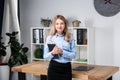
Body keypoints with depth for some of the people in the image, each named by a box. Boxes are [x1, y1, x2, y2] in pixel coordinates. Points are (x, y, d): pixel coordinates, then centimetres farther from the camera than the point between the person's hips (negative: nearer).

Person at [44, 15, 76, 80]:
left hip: (66, 68, 1)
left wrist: (62, 52, -17)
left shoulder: (70, 37, 2)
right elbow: (45, 56, 2)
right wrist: (52, 53, -18)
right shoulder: (50, 38, 1)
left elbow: (73, 55, -3)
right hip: (54, 67, -1)